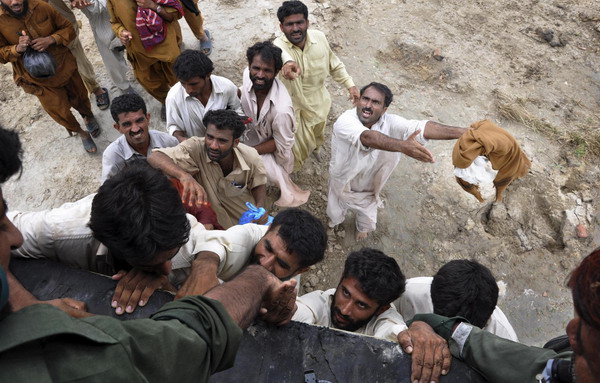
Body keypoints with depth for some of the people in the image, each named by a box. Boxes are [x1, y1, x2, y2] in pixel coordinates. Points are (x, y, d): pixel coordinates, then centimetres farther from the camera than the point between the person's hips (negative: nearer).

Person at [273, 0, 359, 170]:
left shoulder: (319, 37, -15)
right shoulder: (279, 44, -29)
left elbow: (334, 64, 1)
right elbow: (281, 54, -56)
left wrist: (350, 84, -5)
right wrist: (288, 62, -80)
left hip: (318, 100, 5)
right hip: (294, 105, -4)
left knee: (318, 132, 31)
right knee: (298, 145, 8)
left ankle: (315, 146, 69)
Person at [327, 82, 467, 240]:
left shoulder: (389, 122, -26)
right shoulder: (345, 120, -37)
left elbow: (423, 127, -39)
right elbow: (368, 137, -57)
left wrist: (464, 132, -51)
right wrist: (402, 146, -74)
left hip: (368, 185, 3)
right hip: (343, 180, -2)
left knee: (367, 218, 28)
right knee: (336, 214, 26)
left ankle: (363, 227, 63)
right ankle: (336, 219, 63)